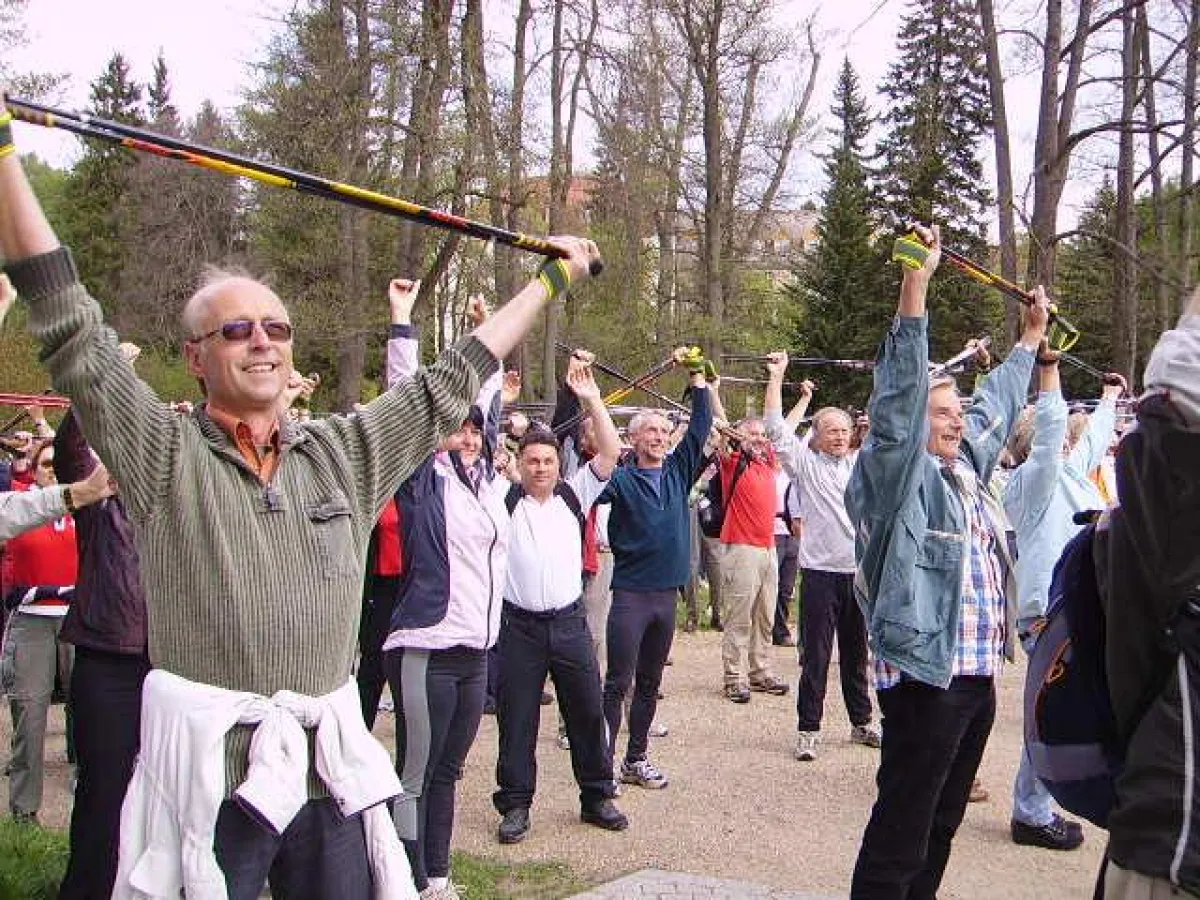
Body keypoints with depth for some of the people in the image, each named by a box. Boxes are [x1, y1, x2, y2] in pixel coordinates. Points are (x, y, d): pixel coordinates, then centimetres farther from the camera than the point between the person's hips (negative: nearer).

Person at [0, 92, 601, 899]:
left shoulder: (347, 453, 10)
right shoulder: (165, 454, -2)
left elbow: (450, 384, 17)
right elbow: (71, 328, -9)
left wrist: (552, 280, 24)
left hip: (331, 770, 4)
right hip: (209, 773, -4)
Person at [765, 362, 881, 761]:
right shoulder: (805, 463, 1)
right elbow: (776, 426, -5)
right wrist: (776, 375, -4)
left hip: (860, 572, 4)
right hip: (820, 573, -4)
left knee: (856, 654, 15)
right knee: (816, 657, 0)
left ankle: (861, 723, 27)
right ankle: (808, 730, 7)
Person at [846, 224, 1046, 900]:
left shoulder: (966, 468, 15)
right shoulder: (899, 475, -8)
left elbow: (997, 406, 31)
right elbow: (899, 393, -21)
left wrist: (1032, 337, 40)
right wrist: (916, 284, -28)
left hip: (977, 674, 9)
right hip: (924, 675, -9)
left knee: (942, 823, 17)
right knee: (900, 832, -6)